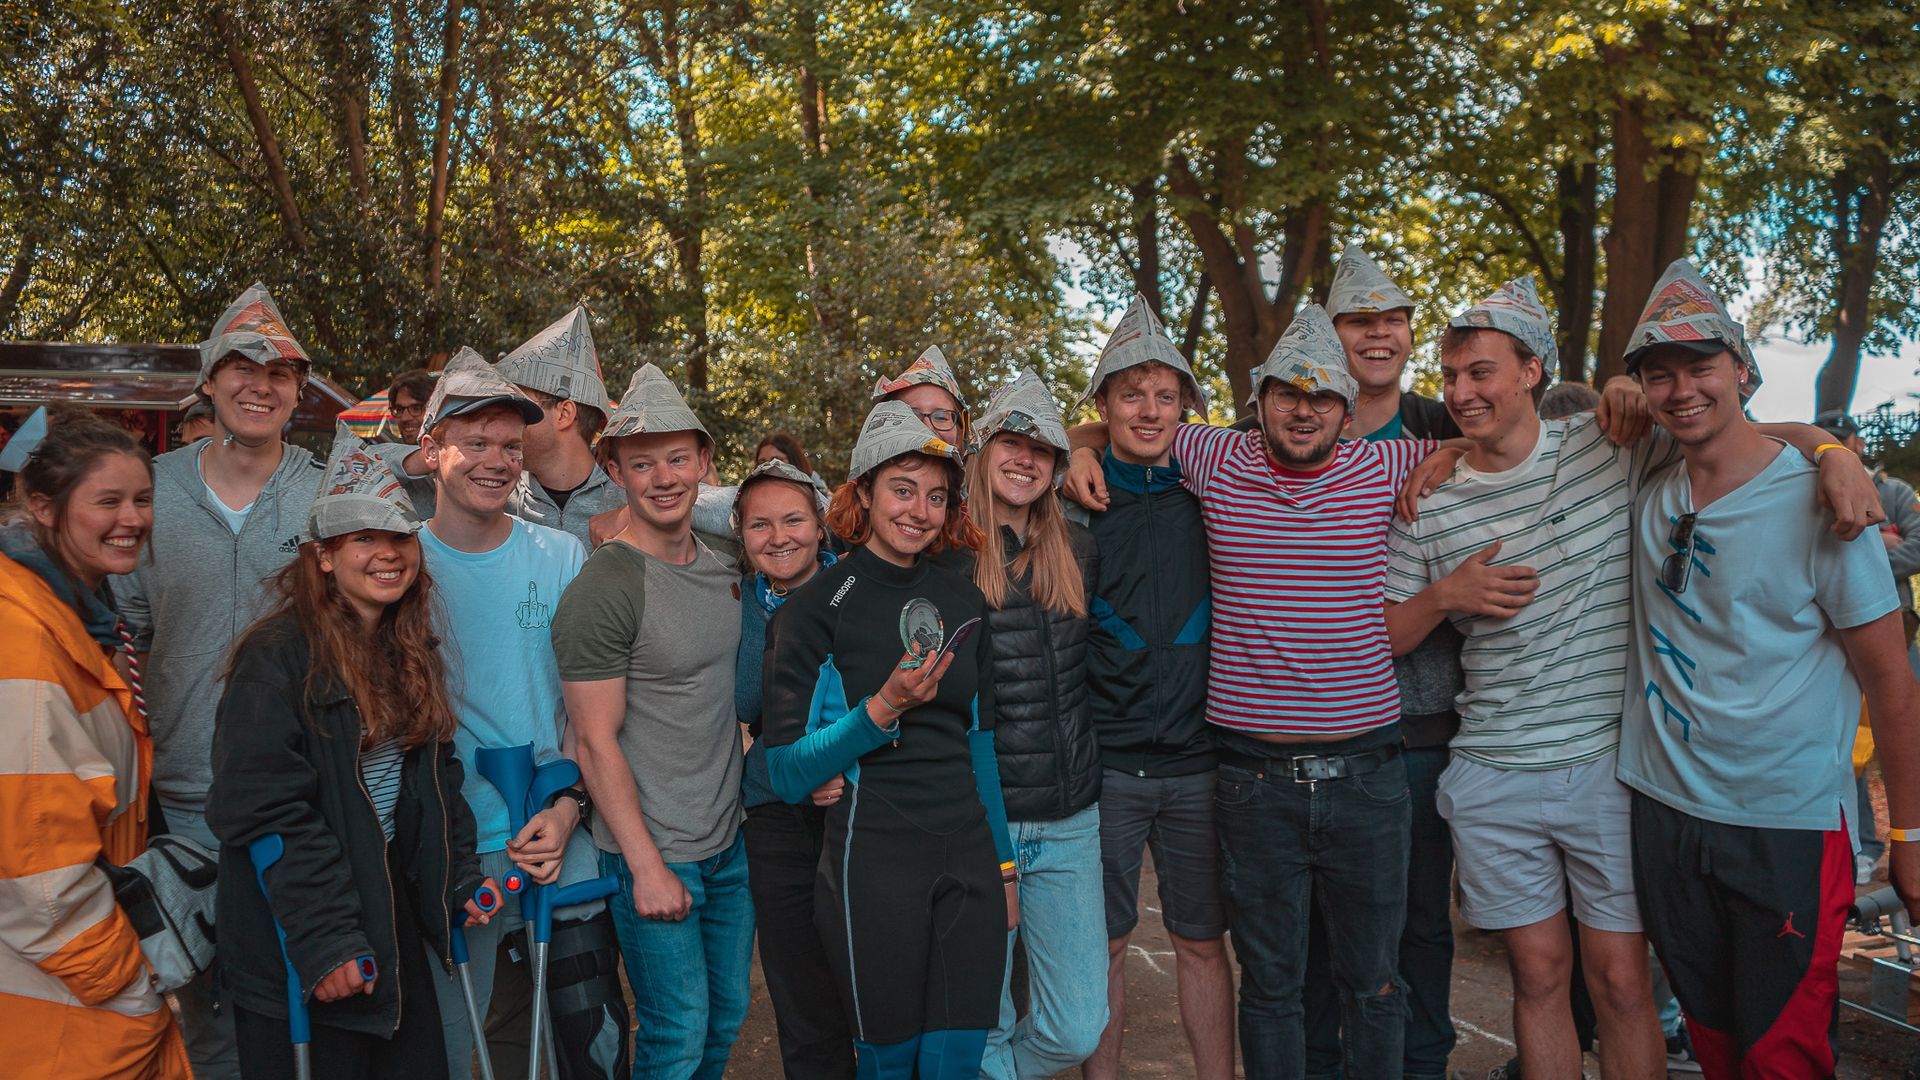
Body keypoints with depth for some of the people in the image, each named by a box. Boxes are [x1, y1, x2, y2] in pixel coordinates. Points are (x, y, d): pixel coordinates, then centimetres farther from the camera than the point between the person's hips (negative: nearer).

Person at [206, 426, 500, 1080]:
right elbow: (264, 810, -22)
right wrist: (322, 940, -23)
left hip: (395, 919, 7)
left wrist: (459, 878, 9)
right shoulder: (279, 656, -17)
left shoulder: (412, 654, 8)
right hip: (301, 955, -7)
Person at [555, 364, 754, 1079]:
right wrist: (647, 867, -18)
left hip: (731, 841, 7)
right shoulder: (602, 590, -18)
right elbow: (596, 742, -17)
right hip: (654, 853, -7)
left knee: (727, 1016, 19)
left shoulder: (723, 571, 6)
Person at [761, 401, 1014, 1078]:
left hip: (968, 860, 4)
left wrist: (1003, 868, 15)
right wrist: (883, 707, -22)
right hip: (871, 866, -4)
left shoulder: (962, 601, 9)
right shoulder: (815, 609, -6)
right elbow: (787, 773, -9)